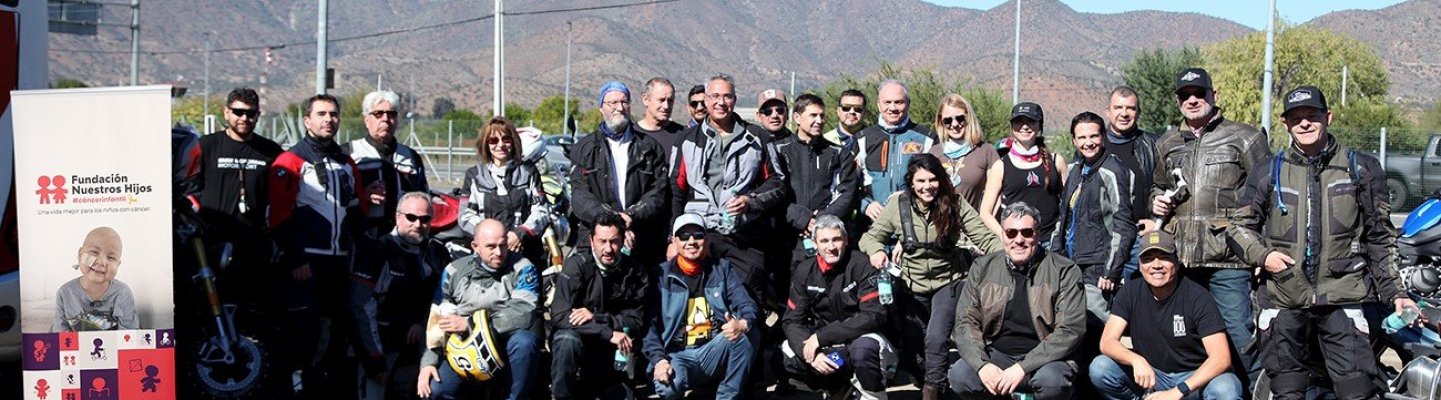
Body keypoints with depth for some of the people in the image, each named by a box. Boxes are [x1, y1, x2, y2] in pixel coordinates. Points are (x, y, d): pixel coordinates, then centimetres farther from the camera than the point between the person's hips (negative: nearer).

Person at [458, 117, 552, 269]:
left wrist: (521, 233, -11)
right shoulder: (474, 175, 12)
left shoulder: (528, 172, 13)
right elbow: (466, 215, 5)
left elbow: (541, 212, 6)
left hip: (526, 253, 1)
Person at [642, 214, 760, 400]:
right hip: (679, 355, -2)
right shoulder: (662, 275, 2)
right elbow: (650, 323, -3)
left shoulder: (722, 268, 8)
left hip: (715, 354, 3)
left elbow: (747, 306, -3)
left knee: (747, 333, -26)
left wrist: (742, 324, -27)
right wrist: (658, 359, -20)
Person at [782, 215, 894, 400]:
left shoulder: (862, 265, -16)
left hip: (862, 337, -4)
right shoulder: (805, 272, -3)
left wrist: (821, 336, -25)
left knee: (862, 349, -37)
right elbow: (792, 320, -3)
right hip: (825, 344, 4)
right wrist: (809, 350, -26)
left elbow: (875, 315, -22)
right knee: (792, 359, -22)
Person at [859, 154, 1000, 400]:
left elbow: (985, 239, -17)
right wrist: (876, 250, -27)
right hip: (912, 285, 2)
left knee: (936, 339, -21)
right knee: (911, 346, 12)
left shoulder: (955, 204, -14)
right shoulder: (898, 204, -11)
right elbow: (871, 236, -3)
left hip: (948, 282, -2)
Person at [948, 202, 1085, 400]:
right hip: (996, 355, 3)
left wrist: (1023, 367, -23)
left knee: (1051, 380, -37)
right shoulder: (983, 268, 5)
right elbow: (966, 322, 2)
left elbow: (1071, 330, -13)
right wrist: (982, 365, -18)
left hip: (1043, 359, -3)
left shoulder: (1064, 272, -5)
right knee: (959, 375, -26)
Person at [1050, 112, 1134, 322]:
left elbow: (1124, 227, -14)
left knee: (1094, 326, -11)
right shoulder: (1074, 169, 13)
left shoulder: (1111, 172, -11)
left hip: (1096, 272, -8)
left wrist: (1111, 273, -16)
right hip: (1070, 266, 8)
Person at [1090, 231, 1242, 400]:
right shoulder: (1130, 293, -5)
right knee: (1100, 368, -23)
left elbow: (1221, 358, -22)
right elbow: (1107, 342, -12)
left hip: (1194, 376, -3)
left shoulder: (1197, 298, -15)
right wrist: (1136, 360, -35)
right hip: (1148, 374, 3)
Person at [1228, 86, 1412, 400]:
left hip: (1343, 298, -2)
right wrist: (1262, 255, -3)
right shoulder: (1267, 173, 11)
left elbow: (1380, 238, 11)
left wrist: (1394, 292, 5)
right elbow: (1241, 226, 16)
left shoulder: (1363, 168, 9)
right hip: (1283, 301, 2)